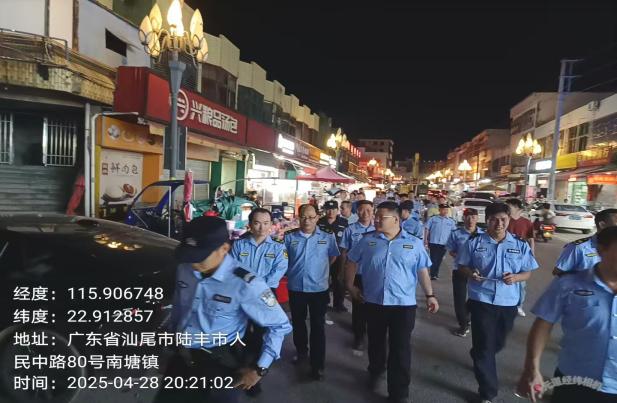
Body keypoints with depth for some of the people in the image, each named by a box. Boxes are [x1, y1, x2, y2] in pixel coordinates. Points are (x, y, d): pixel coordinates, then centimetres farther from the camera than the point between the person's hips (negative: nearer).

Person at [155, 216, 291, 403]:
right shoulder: (184, 270, -6)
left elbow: (280, 325, -16)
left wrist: (260, 369, -11)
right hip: (181, 361, 6)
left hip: (219, 366, -5)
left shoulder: (245, 284, -24)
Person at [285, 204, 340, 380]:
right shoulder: (289, 236, -5)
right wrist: (292, 272, 3)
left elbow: (333, 256, 8)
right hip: (295, 287, 2)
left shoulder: (328, 237, -7)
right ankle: (301, 352, 42)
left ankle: (318, 365, 15)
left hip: (318, 288, -2)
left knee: (318, 326, 4)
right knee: (298, 323, 20)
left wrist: (320, 270, 6)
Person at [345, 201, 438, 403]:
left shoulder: (414, 243, -2)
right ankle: (376, 372, 48)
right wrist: (350, 286, 7)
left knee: (400, 349, 5)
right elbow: (352, 262, 8)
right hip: (374, 302, 2)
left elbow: (422, 271, 3)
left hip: (404, 304, -2)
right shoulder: (367, 240, -1)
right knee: (376, 342, 20)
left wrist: (430, 295, 0)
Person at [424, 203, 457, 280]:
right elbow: (427, 229, 2)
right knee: (433, 259, -3)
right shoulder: (433, 219, 2)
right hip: (433, 242, -3)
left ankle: (436, 273, 26)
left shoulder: (451, 221, 9)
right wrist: (426, 241, -3)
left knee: (439, 259, 13)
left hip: (444, 244, 3)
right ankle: (433, 274, 3)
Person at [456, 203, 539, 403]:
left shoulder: (520, 245, 0)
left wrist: (516, 277, -17)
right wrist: (470, 273, -19)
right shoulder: (475, 242, -5)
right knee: (484, 346, 0)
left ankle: (479, 359, 54)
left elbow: (528, 272, 5)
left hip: (508, 302, 3)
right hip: (482, 300, -3)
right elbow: (462, 265, 3)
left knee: (498, 343, 22)